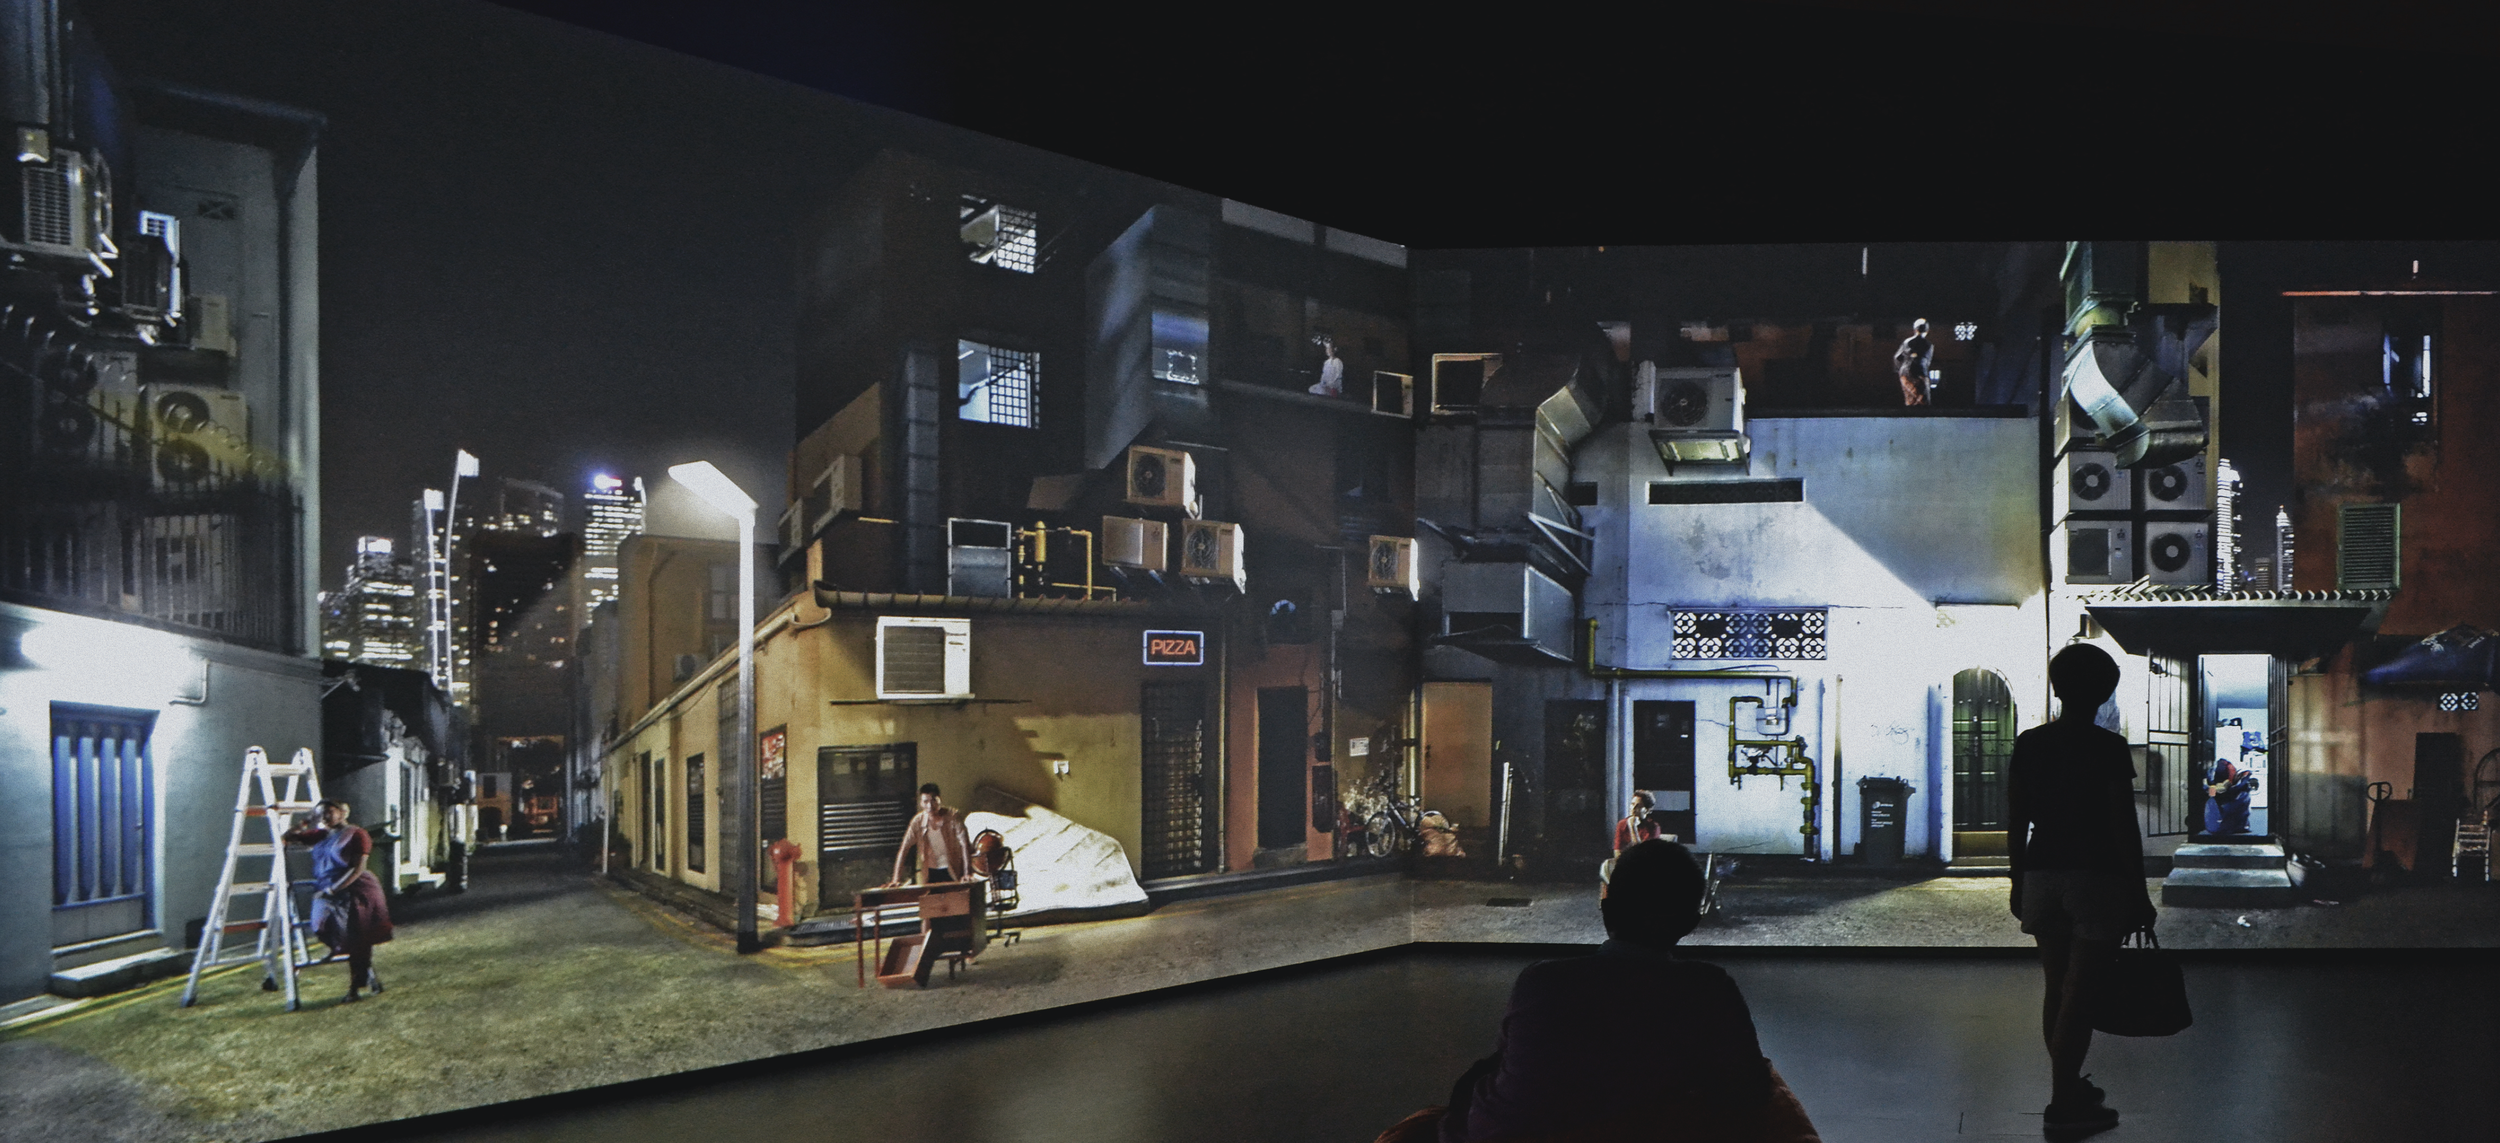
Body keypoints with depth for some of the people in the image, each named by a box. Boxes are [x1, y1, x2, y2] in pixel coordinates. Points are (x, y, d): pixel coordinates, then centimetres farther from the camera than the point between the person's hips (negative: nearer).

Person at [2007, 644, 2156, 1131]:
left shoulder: (2028, 744, 2)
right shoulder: (2109, 748, -11)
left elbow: (2016, 824, 6)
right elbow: (2124, 827, -10)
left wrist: (2019, 882, 15)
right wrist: (2140, 893, -2)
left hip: (2042, 876, 5)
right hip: (2098, 878, -5)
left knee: (2056, 988, 15)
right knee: (2079, 993, -1)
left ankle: (2068, 1086, 28)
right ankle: (2064, 1102, 3)